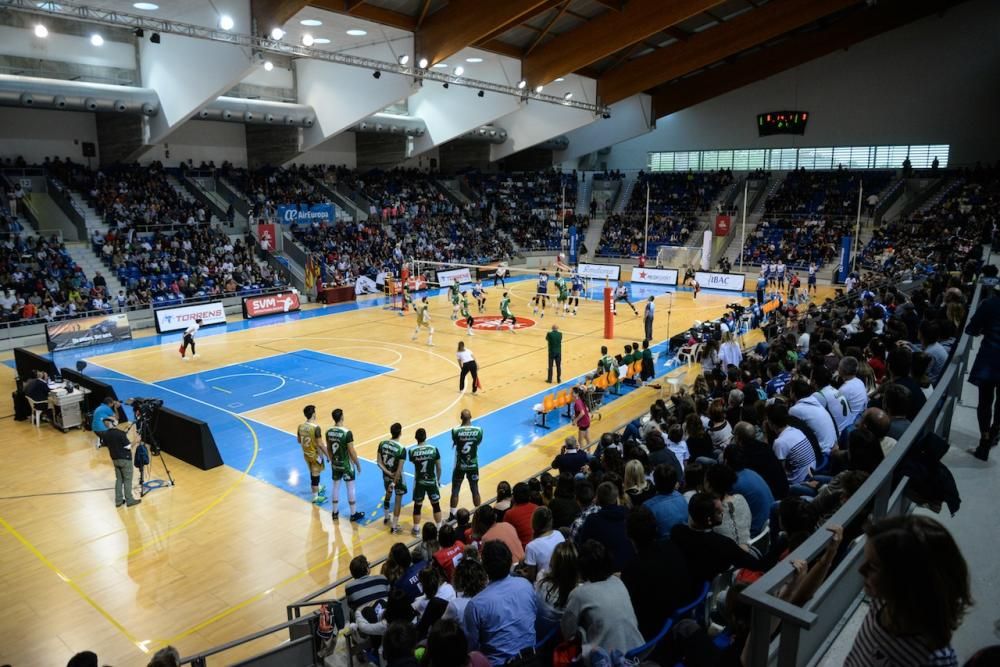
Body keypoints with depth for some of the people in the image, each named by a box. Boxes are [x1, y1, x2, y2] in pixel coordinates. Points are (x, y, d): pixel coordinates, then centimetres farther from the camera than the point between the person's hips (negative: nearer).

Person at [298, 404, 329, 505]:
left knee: (313, 473, 25)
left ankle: (318, 488, 47)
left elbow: (299, 441, 7)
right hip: (315, 454, -7)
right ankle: (315, 497, 18)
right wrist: (328, 455, -13)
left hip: (306, 454, 7)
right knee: (315, 474, 7)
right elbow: (320, 444, -24)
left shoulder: (300, 426, -6)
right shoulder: (316, 428, -28)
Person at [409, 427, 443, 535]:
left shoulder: (412, 450, -13)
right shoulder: (433, 449, -12)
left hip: (419, 482, 0)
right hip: (432, 481, 0)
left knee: (417, 506, 15)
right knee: (436, 505, 15)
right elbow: (439, 468, -3)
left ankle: (416, 529, 26)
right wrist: (438, 480, 11)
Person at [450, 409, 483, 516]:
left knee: (455, 491, 13)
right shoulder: (478, 430, -14)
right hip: (473, 465, 2)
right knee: (475, 491, 15)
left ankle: (452, 515, 20)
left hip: (460, 466, -1)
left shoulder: (455, 431, -19)